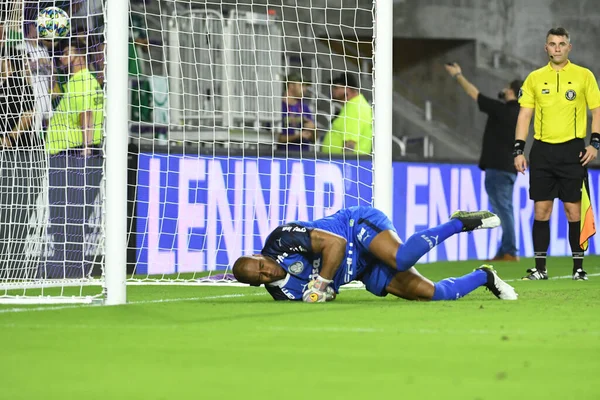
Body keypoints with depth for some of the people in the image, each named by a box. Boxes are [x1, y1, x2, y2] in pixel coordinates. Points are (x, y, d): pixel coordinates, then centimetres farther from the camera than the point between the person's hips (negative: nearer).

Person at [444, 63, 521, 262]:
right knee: (505, 209, 11)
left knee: (502, 209, -9)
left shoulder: (502, 110, -12)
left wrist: (457, 75, 6)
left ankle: (510, 251, -11)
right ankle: (506, 251, 11)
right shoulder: (518, 113, 13)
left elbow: (475, 94, -6)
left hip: (497, 169, -9)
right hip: (509, 168, 9)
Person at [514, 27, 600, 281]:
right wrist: (518, 150, 1)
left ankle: (578, 267, 5)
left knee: (573, 209, -3)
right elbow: (524, 114, 9)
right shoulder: (535, 78, 9)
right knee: (541, 210, 1)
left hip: (572, 150, -2)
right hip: (542, 150, 2)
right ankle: (540, 268, 6)